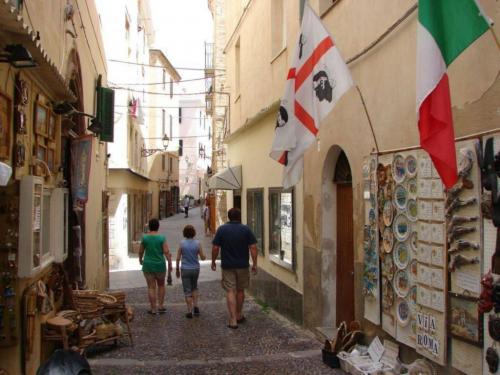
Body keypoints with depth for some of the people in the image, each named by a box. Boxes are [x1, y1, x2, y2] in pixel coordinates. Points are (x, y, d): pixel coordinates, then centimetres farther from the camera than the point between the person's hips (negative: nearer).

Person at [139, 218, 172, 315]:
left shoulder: (145, 237, -7)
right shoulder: (162, 238, -10)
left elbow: (141, 251, 2)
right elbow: (167, 252, -14)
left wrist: (140, 259, 21)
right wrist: (170, 264, -8)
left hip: (148, 265, 0)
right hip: (160, 265, 0)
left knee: (151, 287, 6)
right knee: (161, 285, 20)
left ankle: (153, 309, 9)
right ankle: (161, 306, 17)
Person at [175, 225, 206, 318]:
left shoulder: (182, 243, -9)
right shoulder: (197, 243, -8)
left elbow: (178, 258, -5)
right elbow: (203, 257, -3)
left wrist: (177, 269, 7)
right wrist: (204, 255, 20)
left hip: (185, 269, -2)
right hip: (195, 269, 2)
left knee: (187, 291, 5)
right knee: (194, 288, 23)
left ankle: (190, 311, 7)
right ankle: (195, 307, 14)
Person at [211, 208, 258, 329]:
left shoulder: (221, 229, -3)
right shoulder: (246, 229, -3)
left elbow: (215, 248, -3)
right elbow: (253, 247, -7)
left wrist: (213, 262, 9)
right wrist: (254, 264, -2)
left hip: (227, 266, -1)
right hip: (243, 265, 1)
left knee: (230, 291, 1)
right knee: (240, 290, 17)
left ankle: (233, 320, -5)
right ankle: (239, 316, 30)